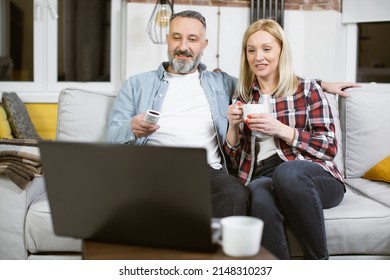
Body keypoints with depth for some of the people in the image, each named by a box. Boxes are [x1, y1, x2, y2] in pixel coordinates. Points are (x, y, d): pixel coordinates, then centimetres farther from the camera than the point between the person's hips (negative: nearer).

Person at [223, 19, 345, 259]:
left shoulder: (308, 89, 9)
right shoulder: (243, 97, 18)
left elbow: (330, 147, 0)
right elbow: (234, 161, 18)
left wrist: (280, 129, -11)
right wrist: (233, 126, -2)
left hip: (315, 177, -1)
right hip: (262, 177, 1)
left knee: (287, 172, -38)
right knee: (259, 194, -36)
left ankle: (319, 260, -18)